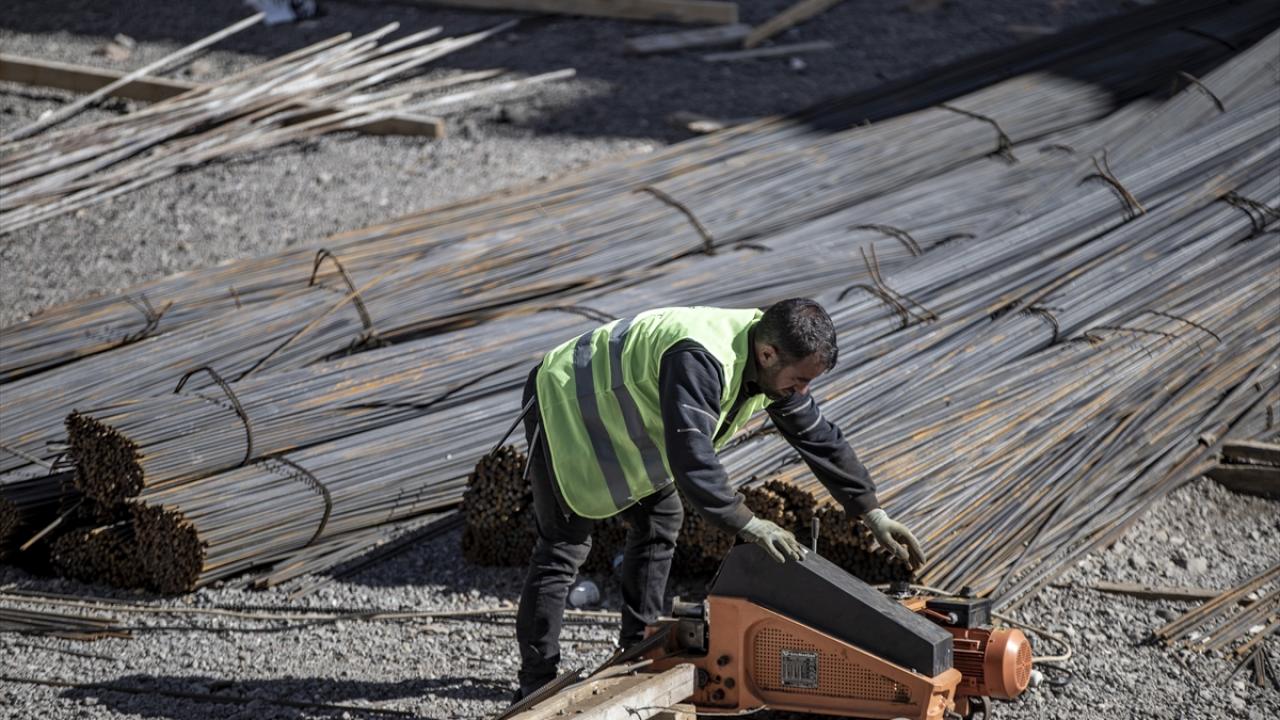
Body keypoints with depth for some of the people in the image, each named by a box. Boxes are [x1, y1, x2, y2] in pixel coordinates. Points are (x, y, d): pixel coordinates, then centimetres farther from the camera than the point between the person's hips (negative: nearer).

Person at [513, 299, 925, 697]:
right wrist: (746, 524, -46)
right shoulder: (699, 361, -38)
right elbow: (690, 454, -46)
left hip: (612, 415, 9)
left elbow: (819, 438, -1)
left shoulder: (772, 360, -8)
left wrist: (873, 515, -2)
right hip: (563, 408, -9)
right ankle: (535, 684, -2)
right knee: (564, 547, -8)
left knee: (660, 518, 11)